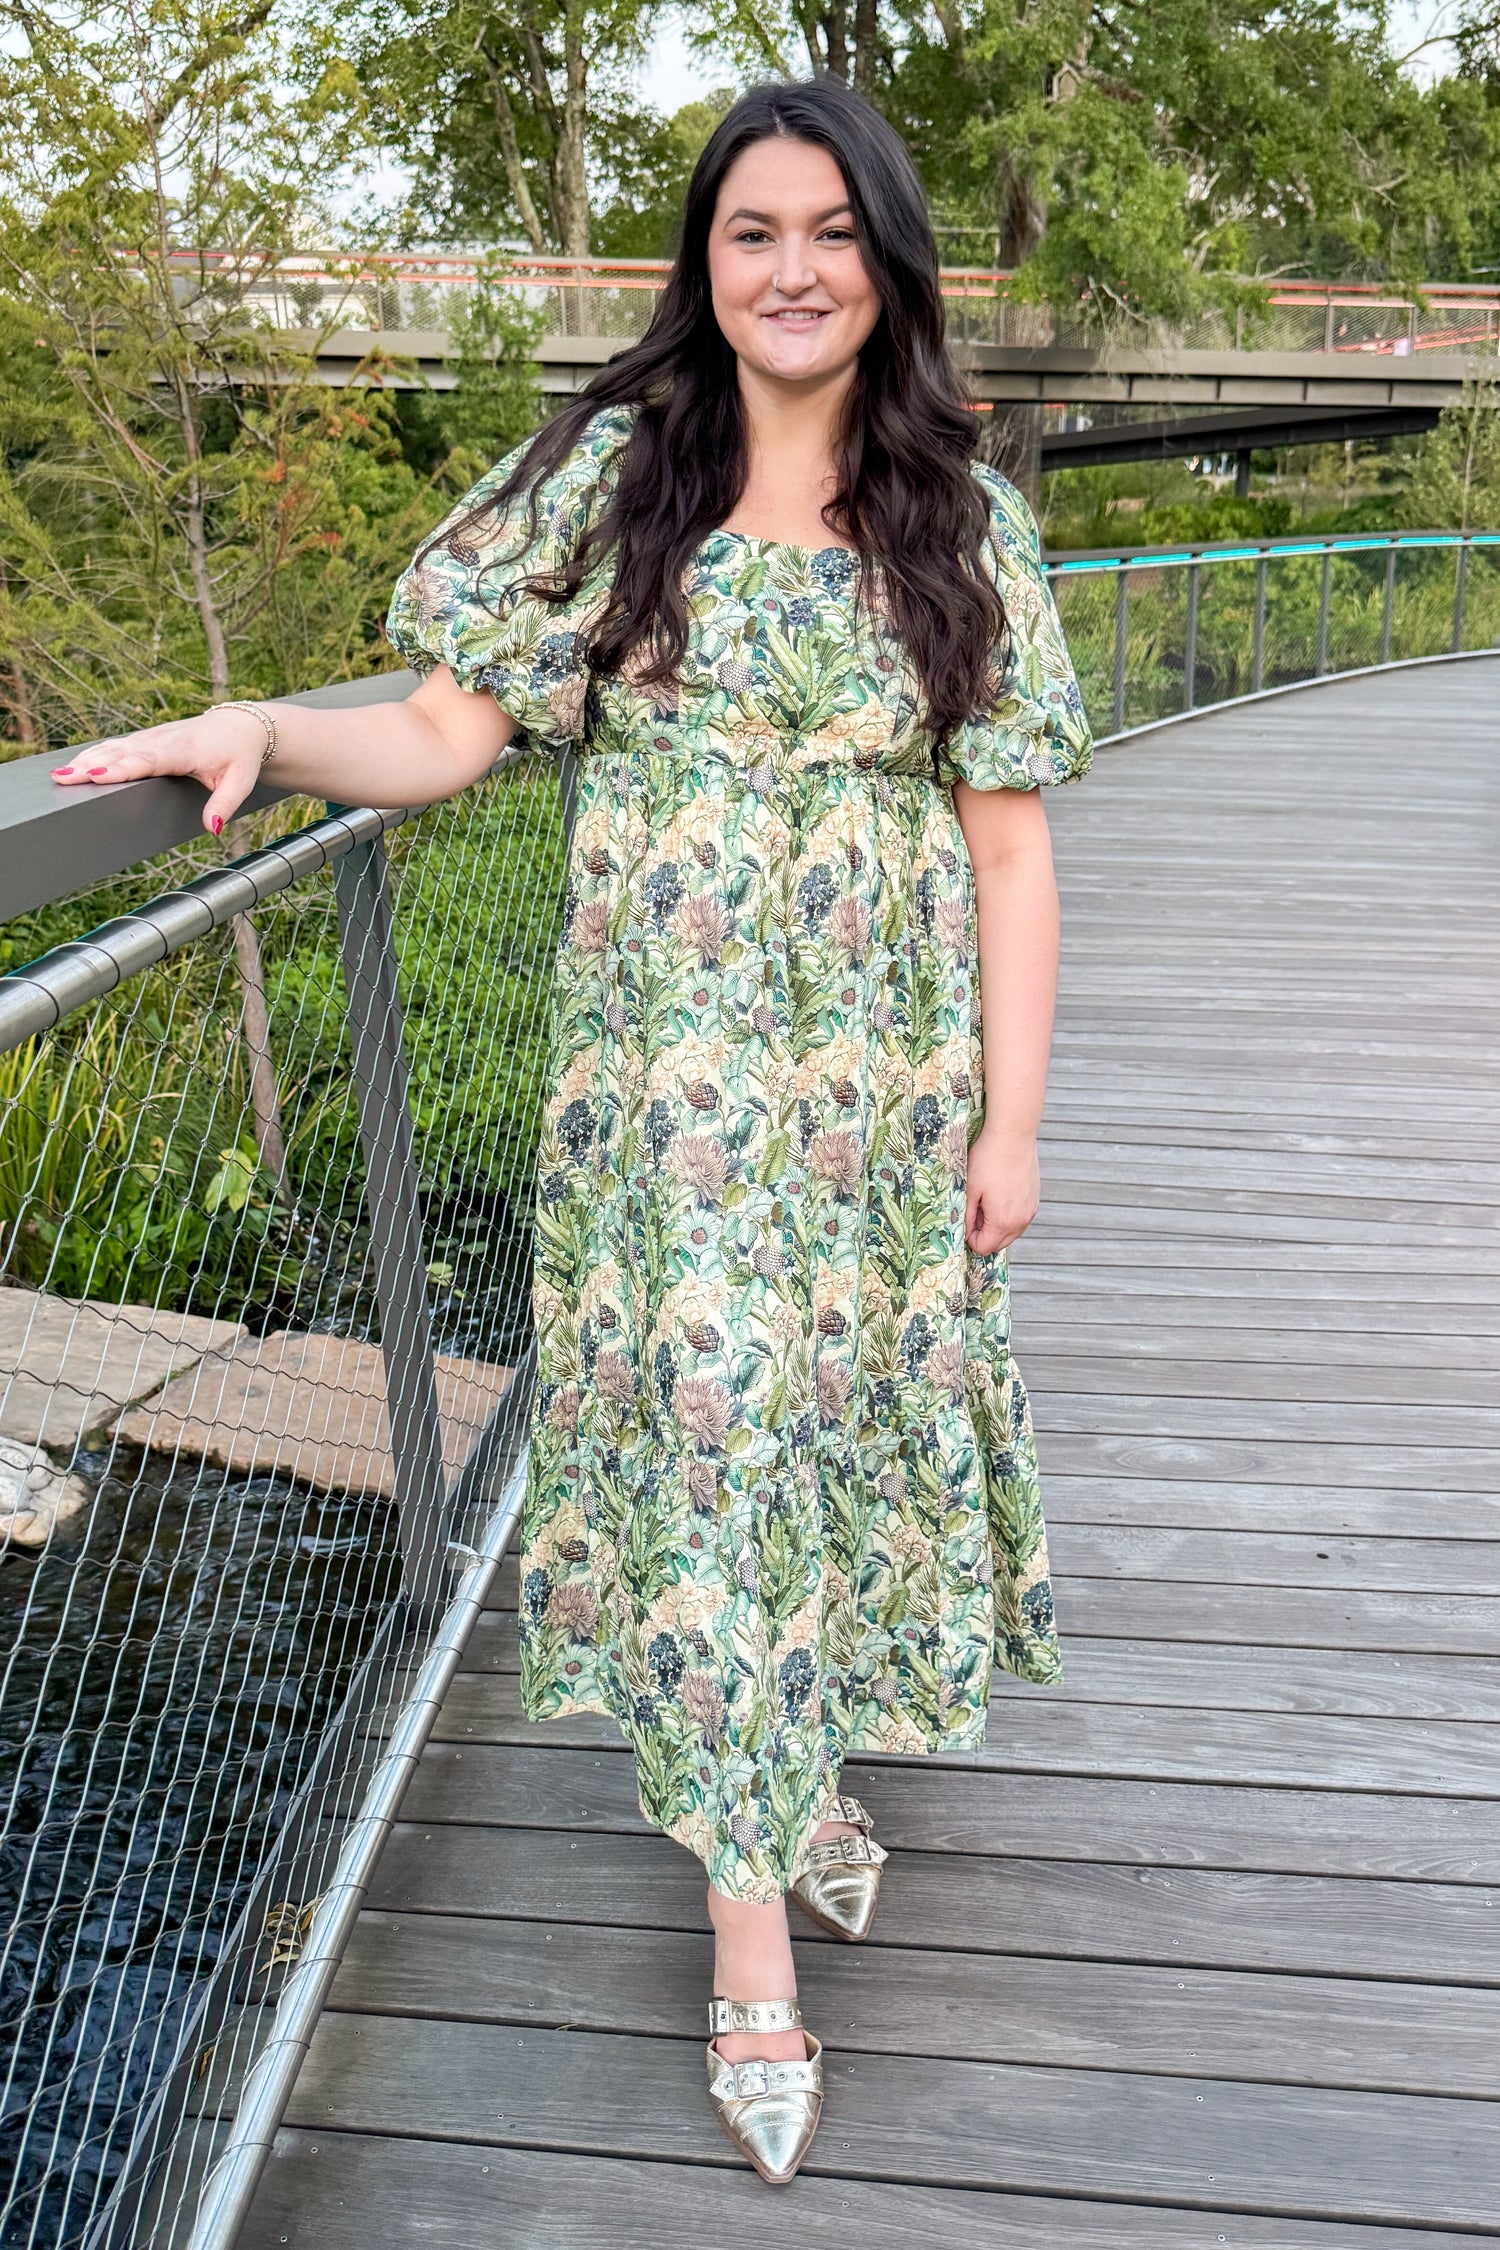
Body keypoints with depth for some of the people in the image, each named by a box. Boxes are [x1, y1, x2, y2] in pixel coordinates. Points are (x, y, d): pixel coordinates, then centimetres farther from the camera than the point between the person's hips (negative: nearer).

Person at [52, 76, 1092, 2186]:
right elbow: (446, 733, 0)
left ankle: (809, 1748, 39)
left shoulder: (963, 521, 4)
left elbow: (1007, 843, 1)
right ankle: (750, 1902, 15)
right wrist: (263, 728, -18)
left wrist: (1011, 1118, -2)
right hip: (665, 1065, -1)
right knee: (703, 1420, 0)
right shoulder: (608, 471, 2)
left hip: (884, 1078, 2)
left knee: (852, 1409, 11)